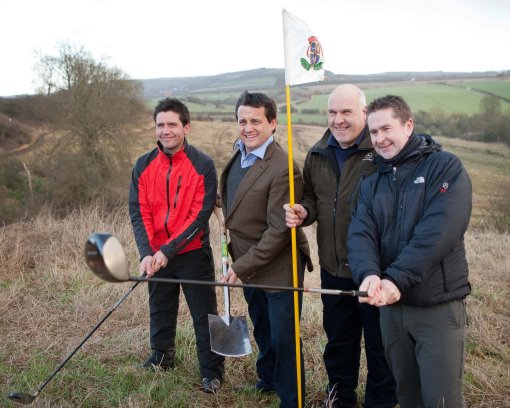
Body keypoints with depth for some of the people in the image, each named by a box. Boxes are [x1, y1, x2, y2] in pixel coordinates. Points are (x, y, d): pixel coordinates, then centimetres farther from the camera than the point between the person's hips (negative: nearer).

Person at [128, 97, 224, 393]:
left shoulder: (203, 165, -13)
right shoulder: (143, 165, -1)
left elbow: (200, 215, -16)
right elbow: (139, 213, -4)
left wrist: (167, 250, -21)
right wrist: (147, 253, -17)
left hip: (194, 254, -4)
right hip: (156, 255, 4)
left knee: (204, 314, 4)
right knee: (160, 310, 20)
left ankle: (212, 371, 19)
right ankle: (162, 355, 42)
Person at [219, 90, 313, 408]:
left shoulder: (282, 168, -25)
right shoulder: (239, 155, 2)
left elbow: (278, 231, -25)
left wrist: (240, 266, -21)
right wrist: (237, 260, 11)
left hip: (278, 268, -8)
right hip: (248, 266, 8)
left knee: (283, 337, 6)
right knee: (262, 330, 26)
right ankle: (267, 379, 49)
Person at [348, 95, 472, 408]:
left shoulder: (445, 167, -7)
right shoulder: (372, 184, 10)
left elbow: (438, 231, -20)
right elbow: (360, 234, -5)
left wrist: (396, 279, -27)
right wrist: (368, 273, -26)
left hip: (438, 306, -5)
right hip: (391, 306, 5)